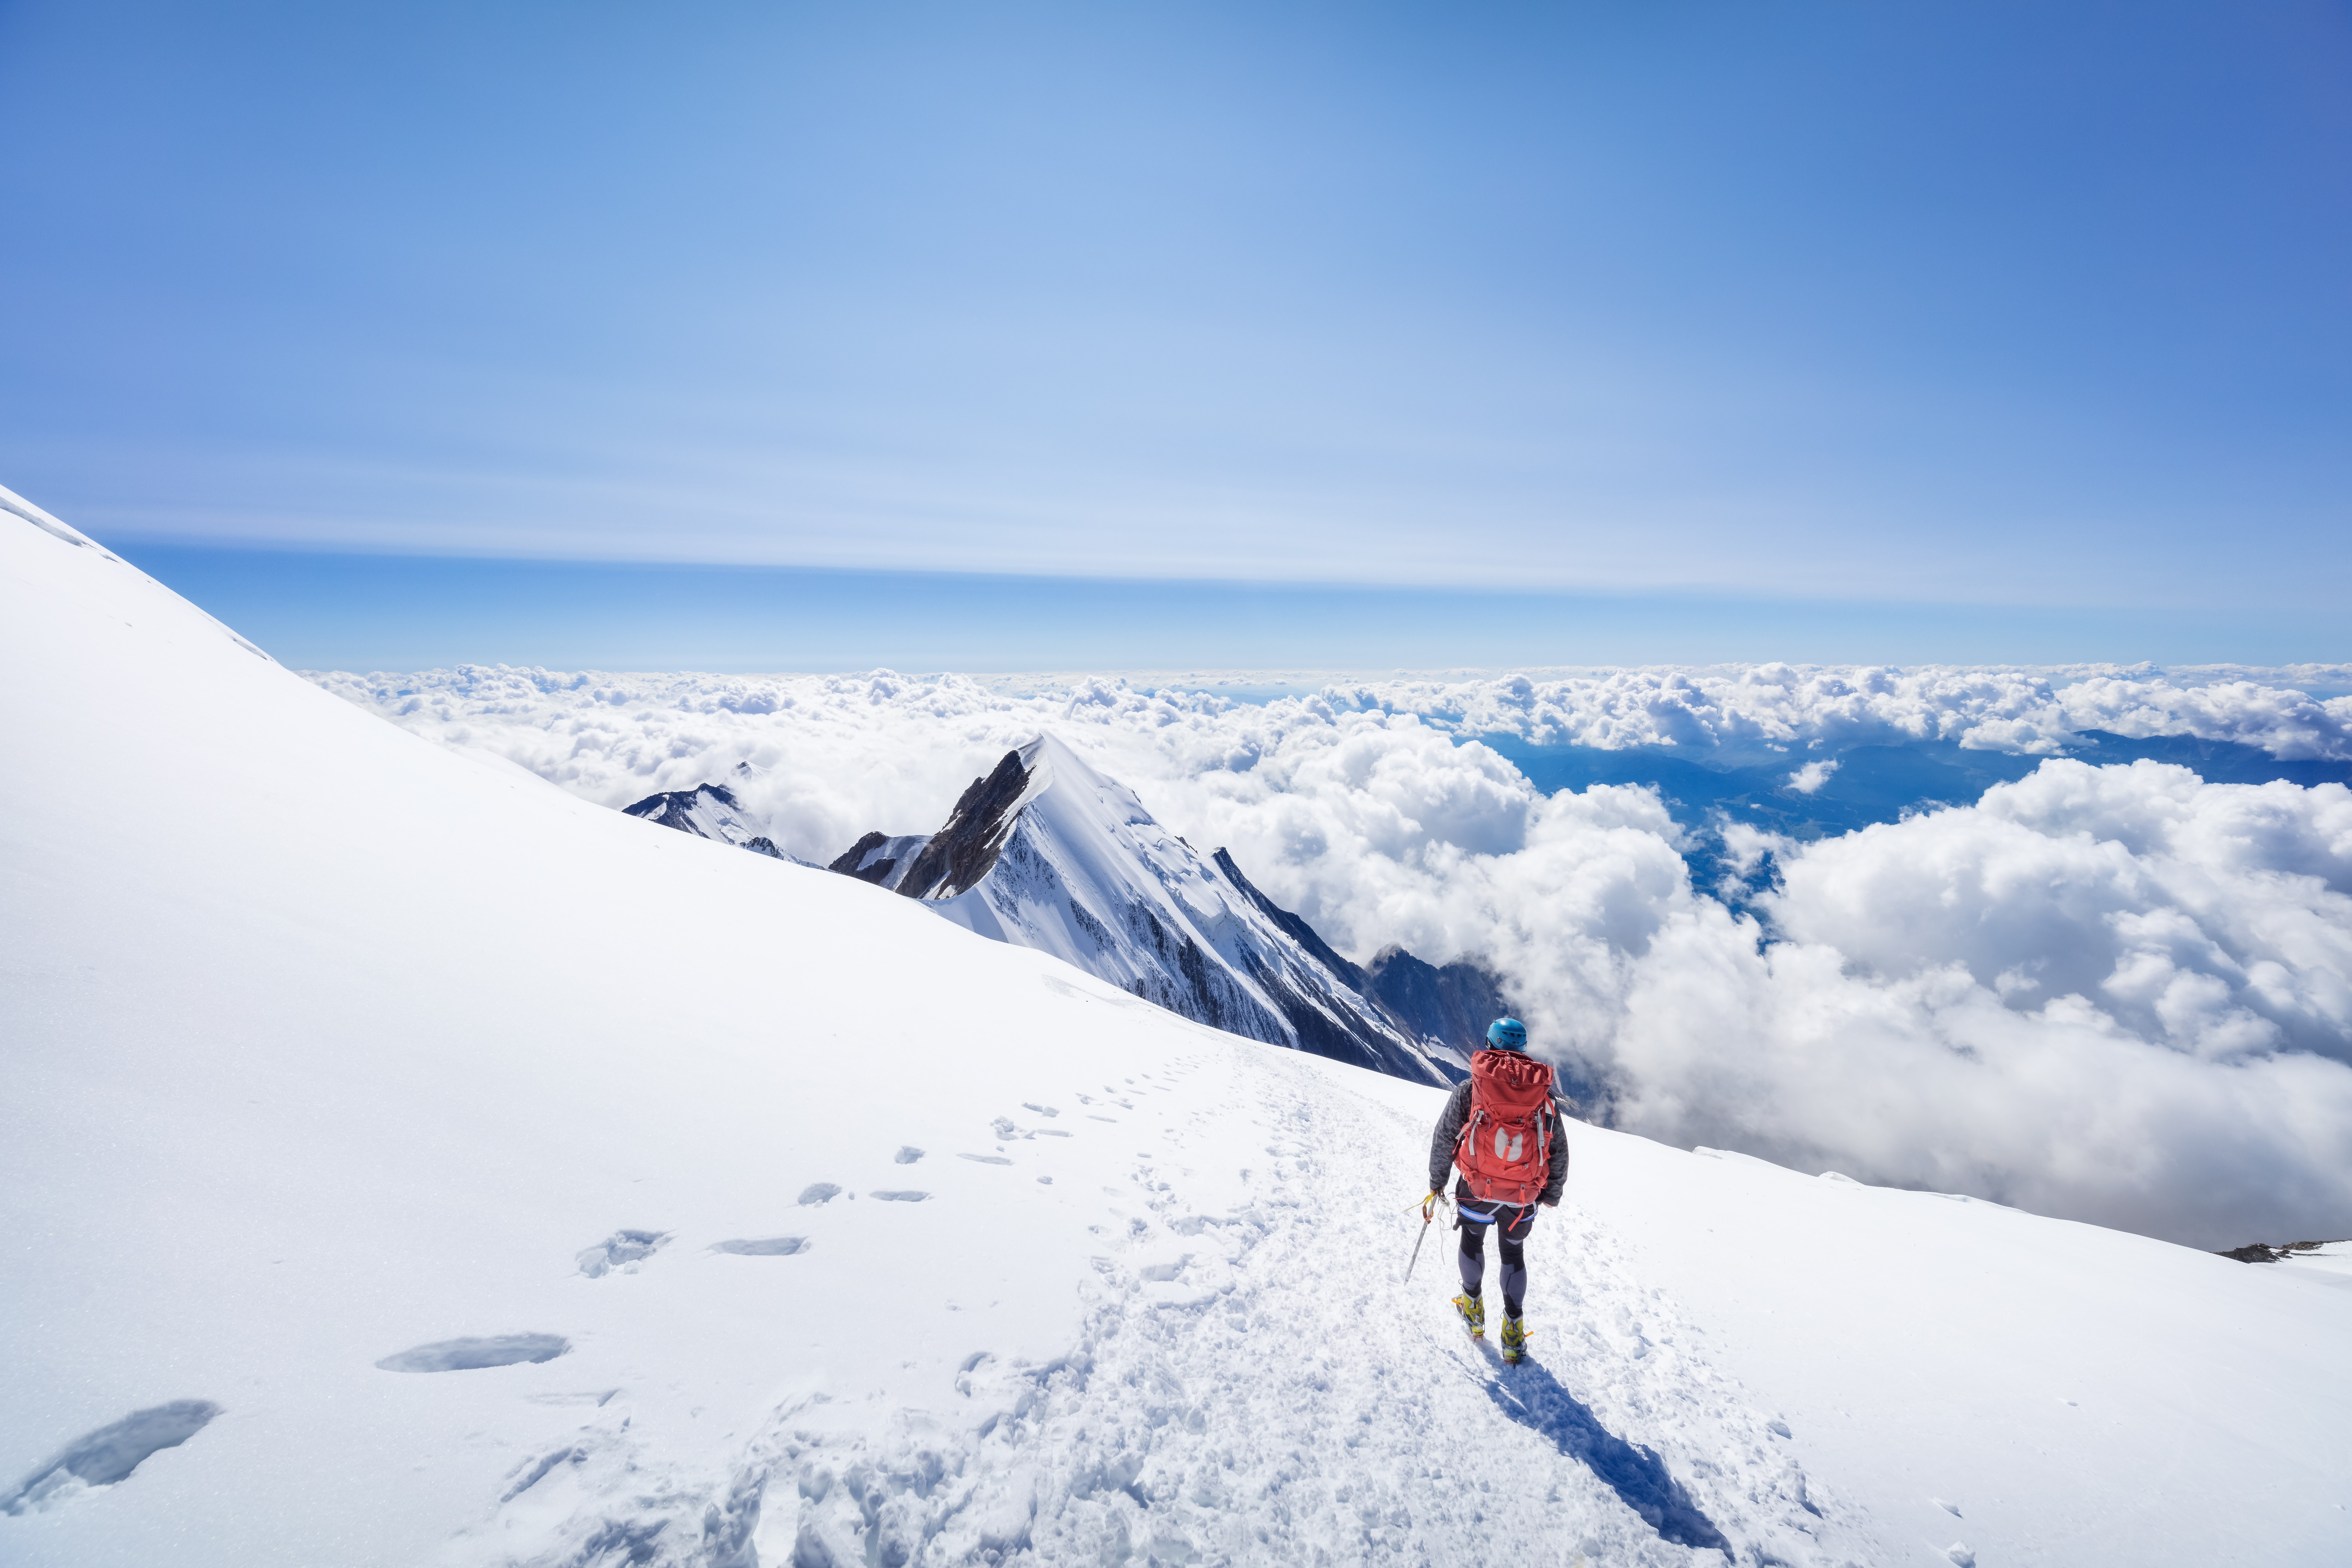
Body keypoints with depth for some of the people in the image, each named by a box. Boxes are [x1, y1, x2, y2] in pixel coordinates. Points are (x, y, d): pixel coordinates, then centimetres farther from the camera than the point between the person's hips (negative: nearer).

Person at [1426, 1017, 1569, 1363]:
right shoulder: (1542, 1092, 3)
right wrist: (1552, 1194, 23)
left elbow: (1444, 1138, -2)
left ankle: (1473, 1309, 35)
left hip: (1478, 1188, -2)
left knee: (1472, 1242, 24)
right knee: (1513, 1254, 22)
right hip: (1524, 1196, 2)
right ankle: (1513, 1329, 25)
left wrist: (1437, 1181, 12)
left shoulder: (1469, 1088, -4)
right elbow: (1559, 1151, 9)